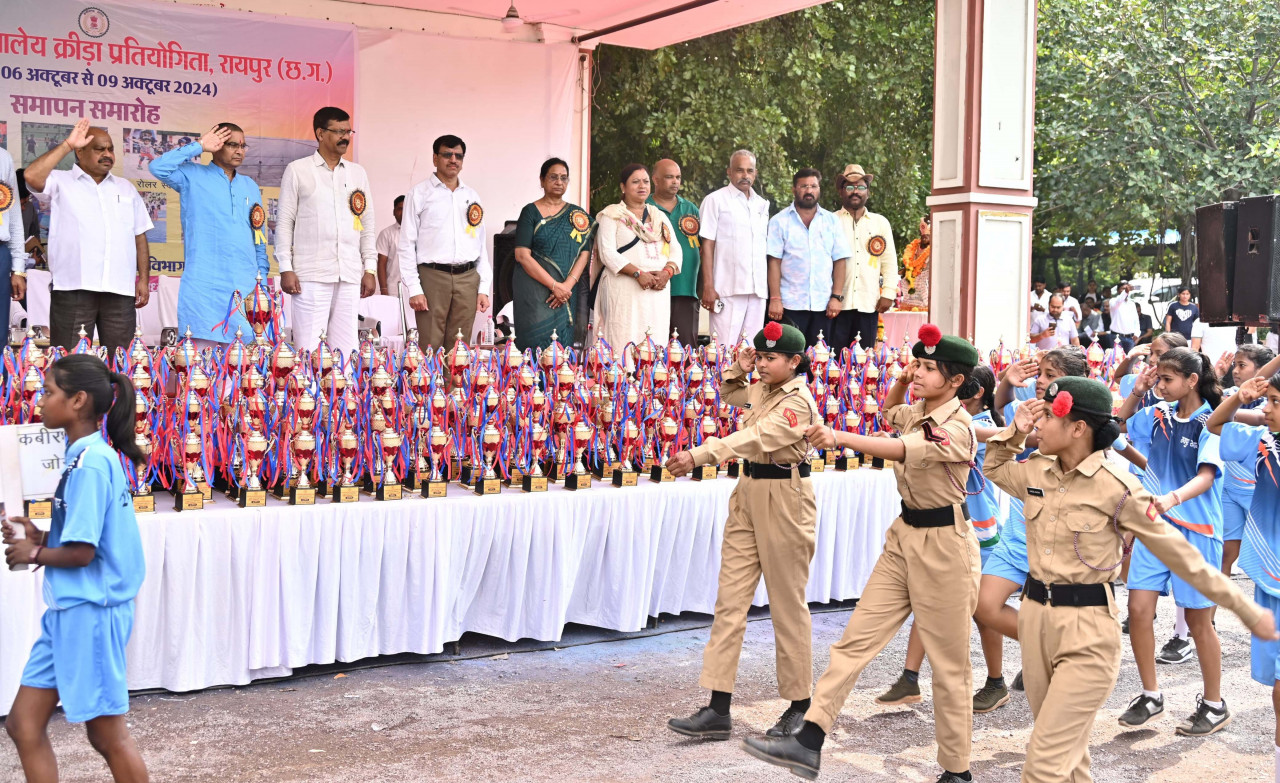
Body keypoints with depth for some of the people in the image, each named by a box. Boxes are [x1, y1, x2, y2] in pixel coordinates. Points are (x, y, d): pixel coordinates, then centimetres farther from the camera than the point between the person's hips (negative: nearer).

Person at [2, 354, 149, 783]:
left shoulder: (91, 462, -19)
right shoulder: (88, 457, 10)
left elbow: (81, 552, -21)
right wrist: (41, 537, 4)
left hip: (89, 612, -10)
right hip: (68, 611, 10)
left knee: (108, 735, 4)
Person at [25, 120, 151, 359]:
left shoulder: (126, 188, 22)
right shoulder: (61, 183, 9)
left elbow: (140, 236, 19)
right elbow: (32, 177, -12)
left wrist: (144, 279, 10)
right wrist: (67, 145, -5)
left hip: (120, 289, 3)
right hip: (73, 289, -3)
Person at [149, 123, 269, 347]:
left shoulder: (250, 186, 19)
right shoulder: (193, 176, 5)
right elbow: (158, 167, -13)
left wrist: (262, 275, 14)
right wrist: (199, 146, -6)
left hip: (246, 286, 5)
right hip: (204, 286, -4)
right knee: (203, 350, -7)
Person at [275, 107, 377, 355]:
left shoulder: (358, 173, 16)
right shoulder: (297, 170, 5)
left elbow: (367, 224, 16)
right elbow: (284, 222, 3)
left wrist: (370, 269, 8)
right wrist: (285, 269, -5)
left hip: (350, 277, 4)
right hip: (311, 275, -3)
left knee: (347, 348, 2)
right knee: (309, 349, -6)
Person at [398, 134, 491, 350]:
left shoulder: (472, 196, 16)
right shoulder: (419, 194, 3)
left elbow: (481, 244, 16)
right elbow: (406, 244, -1)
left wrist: (484, 288, 8)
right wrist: (414, 289, -9)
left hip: (467, 278, 4)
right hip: (432, 276, -4)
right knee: (430, 348, -6)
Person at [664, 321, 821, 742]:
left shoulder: (798, 402, -15)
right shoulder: (761, 389, 10)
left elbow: (754, 438, -29)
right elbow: (729, 395, 33)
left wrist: (699, 455, -37)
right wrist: (738, 369, 12)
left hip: (784, 501, -8)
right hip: (748, 494, 8)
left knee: (788, 605, 2)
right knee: (730, 600, 3)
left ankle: (799, 705, 18)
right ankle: (718, 710, 4)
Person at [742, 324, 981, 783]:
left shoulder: (957, 427, -18)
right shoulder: (916, 412, 7)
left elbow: (902, 450, -35)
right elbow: (888, 414, 32)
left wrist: (839, 438, -47)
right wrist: (901, 382, 11)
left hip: (944, 544, -8)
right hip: (904, 536, 8)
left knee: (949, 666, 3)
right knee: (856, 639, 1)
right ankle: (809, 742, 0)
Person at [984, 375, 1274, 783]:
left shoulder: (1116, 487, -16)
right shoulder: (1036, 472, 2)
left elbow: (1179, 554, -9)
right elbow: (993, 468, 24)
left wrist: (1247, 610, -4)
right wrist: (1014, 432, 4)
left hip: (1087, 631, -6)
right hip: (1036, 616, 7)